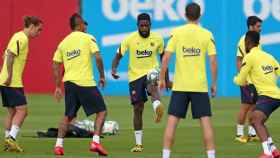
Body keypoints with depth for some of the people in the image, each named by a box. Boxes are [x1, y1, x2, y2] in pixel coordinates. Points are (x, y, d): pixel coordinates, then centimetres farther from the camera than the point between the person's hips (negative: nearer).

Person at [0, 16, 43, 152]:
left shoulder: (18, 36, 17)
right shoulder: (22, 39, -12)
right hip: (13, 82, -10)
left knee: (12, 111, 11)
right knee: (21, 110, -8)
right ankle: (11, 138, -15)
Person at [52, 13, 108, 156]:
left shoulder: (63, 42, 14)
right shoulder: (87, 38, 0)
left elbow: (55, 66, 13)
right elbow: (98, 57, -10)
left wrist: (57, 87, 18)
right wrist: (102, 76, 1)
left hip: (69, 82, 5)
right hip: (85, 82, -5)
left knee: (68, 116, 17)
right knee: (102, 111, 4)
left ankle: (58, 145, 8)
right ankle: (95, 142, -10)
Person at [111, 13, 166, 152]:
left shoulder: (157, 39, -1)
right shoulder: (130, 39, -4)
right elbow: (118, 56, 0)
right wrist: (113, 69, -22)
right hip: (135, 75, 1)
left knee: (152, 87, -39)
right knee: (138, 109, 0)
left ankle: (157, 107, -69)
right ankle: (138, 144, 9)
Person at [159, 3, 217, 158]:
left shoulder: (176, 33, -1)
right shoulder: (207, 34, 0)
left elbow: (166, 58, -5)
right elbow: (213, 61, -3)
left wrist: (162, 79, 5)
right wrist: (214, 84, 7)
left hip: (180, 85, 0)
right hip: (200, 86, 0)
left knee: (172, 122, 4)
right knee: (206, 122, 4)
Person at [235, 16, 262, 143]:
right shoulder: (244, 41, -11)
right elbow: (239, 61, -13)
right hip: (248, 81, -7)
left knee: (254, 107, 9)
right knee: (245, 106, -4)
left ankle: (252, 134, 13)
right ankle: (239, 134, 3)